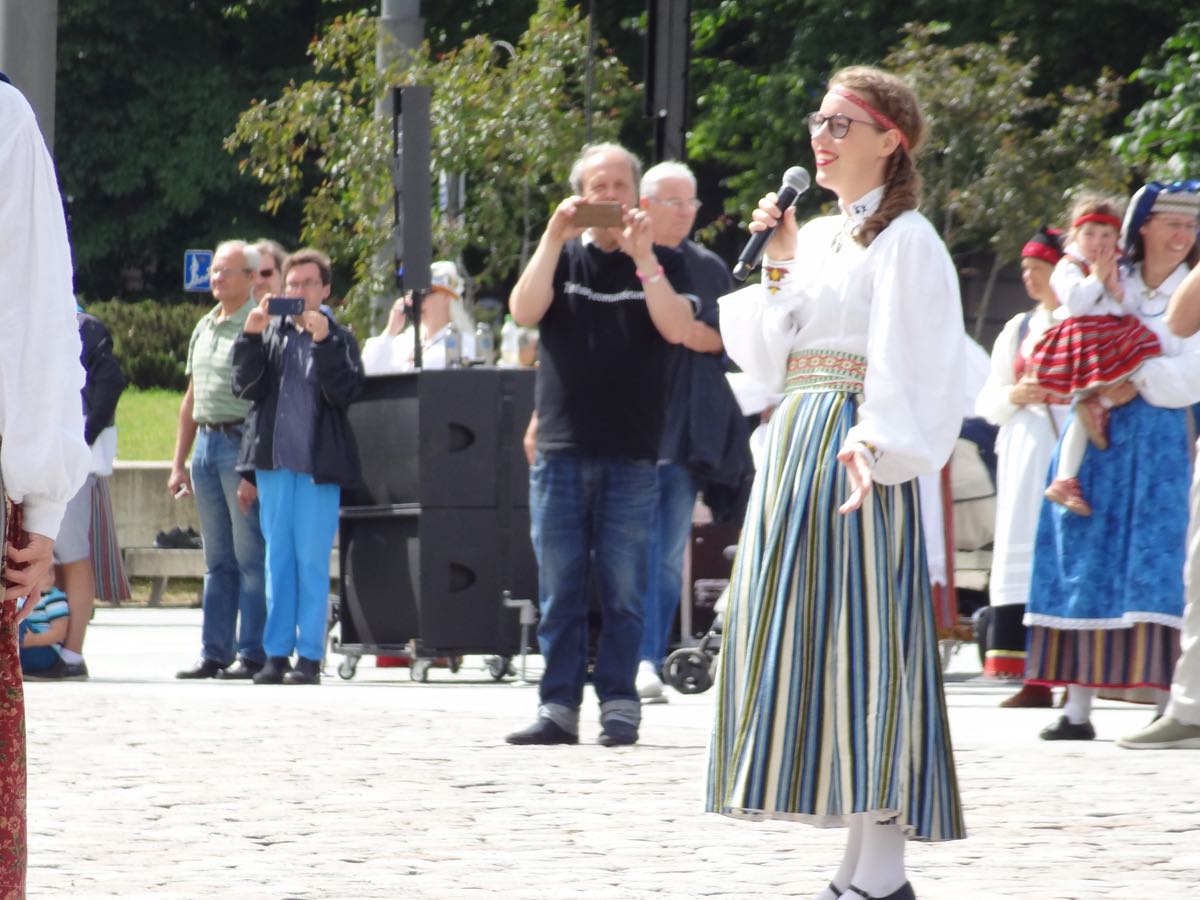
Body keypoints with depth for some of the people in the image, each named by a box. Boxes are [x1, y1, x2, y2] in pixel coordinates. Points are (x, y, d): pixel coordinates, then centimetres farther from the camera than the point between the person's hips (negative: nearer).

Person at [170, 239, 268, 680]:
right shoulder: (204, 327, 17)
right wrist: (179, 462, 19)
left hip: (242, 443, -8)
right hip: (206, 442, 8)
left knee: (251, 556, -6)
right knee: (217, 558, 10)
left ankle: (253, 653, -4)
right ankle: (215, 653, 12)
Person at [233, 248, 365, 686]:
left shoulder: (338, 339, 3)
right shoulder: (271, 335, 12)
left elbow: (346, 391, -10)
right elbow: (246, 388, 2)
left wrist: (322, 341, -18)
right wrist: (250, 336, -10)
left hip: (318, 464, -3)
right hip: (274, 461, 3)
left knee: (312, 561, -3)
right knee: (277, 558, 6)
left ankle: (310, 656, 0)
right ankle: (276, 653, 9)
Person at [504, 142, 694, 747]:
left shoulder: (659, 263, 9)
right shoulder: (561, 258, 13)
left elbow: (676, 328, -8)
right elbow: (524, 311, -6)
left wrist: (642, 256, -16)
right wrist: (554, 236, -12)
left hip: (630, 454, -1)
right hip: (561, 448, 1)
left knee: (624, 591, -2)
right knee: (559, 589, 1)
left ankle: (619, 705, 2)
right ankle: (558, 707, 2)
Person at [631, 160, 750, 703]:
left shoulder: (709, 270, 13)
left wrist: (712, 339, -3)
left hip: (690, 429, 4)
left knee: (671, 551, 4)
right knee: (641, 542, -10)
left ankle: (651, 661, 8)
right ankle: (643, 659, -12)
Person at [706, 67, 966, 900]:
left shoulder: (905, 240, -6)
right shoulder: (817, 237, 18)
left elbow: (914, 369, -16)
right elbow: (770, 357, 16)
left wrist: (874, 445, -29)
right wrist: (778, 266, 6)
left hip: (857, 462, -9)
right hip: (796, 449, 9)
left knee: (860, 644, -12)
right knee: (805, 653, 6)